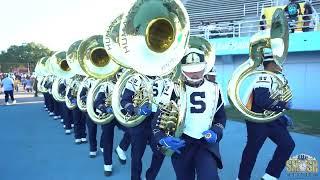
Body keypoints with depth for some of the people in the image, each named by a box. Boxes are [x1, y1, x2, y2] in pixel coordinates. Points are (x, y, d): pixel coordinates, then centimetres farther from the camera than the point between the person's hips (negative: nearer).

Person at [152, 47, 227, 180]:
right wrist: (164, 139, -24)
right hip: (180, 145, -1)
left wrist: (216, 132, -6)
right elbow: (158, 120, -7)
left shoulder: (214, 89, 0)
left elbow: (221, 116, 12)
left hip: (207, 143, 1)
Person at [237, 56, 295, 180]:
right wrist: (283, 105, -20)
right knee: (252, 150, 4)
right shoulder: (264, 78, -19)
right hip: (258, 121, -9)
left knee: (288, 144, 5)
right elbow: (262, 101, -32)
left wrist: (283, 116, 12)